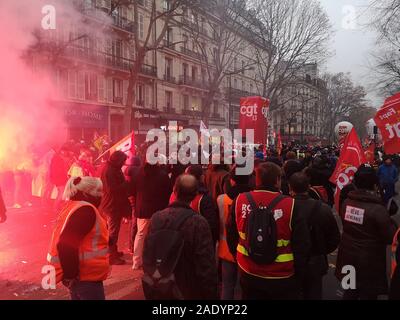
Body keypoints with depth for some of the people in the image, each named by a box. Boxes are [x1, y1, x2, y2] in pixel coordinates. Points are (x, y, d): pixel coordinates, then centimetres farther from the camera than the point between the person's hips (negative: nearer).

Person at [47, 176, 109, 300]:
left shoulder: (75, 206, 11)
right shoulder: (85, 210, -20)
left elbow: (66, 241, 17)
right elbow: (66, 245, -31)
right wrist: (70, 274, -22)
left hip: (83, 273, 10)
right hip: (84, 276, -10)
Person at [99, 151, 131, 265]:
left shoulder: (112, 169, 10)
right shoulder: (109, 171, -22)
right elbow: (113, 189, -27)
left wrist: (126, 184, 0)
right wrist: (127, 184, -21)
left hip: (114, 204, 10)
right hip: (112, 205, -10)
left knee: (113, 230, 21)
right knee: (113, 231, -1)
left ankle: (113, 251, 35)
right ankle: (111, 256, 8)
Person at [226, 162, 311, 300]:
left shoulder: (239, 201, -11)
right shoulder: (290, 206, -21)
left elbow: (231, 236, 3)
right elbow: (302, 245, -13)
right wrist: (298, 275, 3)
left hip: (248, 274, 3)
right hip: (282, 279, -2)